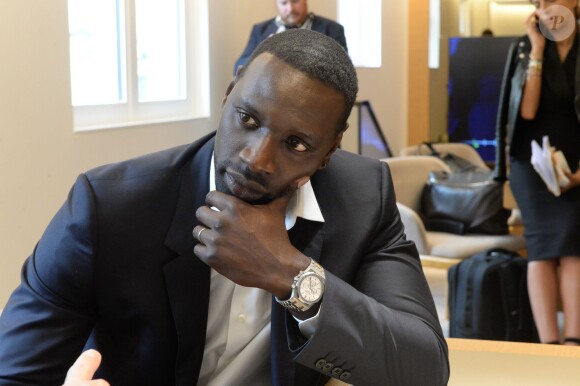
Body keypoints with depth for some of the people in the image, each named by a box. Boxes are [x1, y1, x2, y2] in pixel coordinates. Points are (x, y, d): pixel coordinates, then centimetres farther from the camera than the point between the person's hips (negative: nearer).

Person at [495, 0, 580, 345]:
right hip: (533, 161, 0)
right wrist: (537, 49, -9)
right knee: (544, 246, -11)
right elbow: (527, 110, -9)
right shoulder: (525, 49, 4)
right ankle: (549, 343, -16)